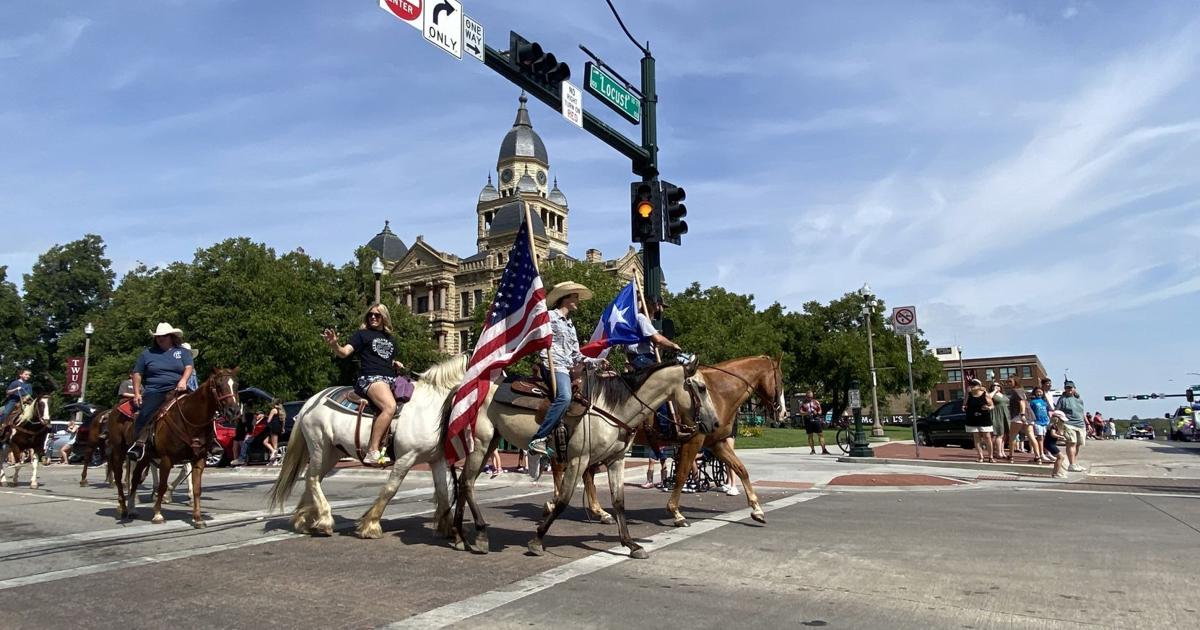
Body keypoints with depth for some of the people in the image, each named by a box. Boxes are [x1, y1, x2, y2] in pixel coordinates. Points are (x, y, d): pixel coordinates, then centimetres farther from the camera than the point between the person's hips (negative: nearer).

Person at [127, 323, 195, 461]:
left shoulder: (183, 352, 13)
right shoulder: (147, 353, 14)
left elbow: (188, 367, 0)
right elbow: (137, 374, 15)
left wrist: (183, 381, -20)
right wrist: (137, 393, 4)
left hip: (176, 390, 0)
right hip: (154, 392, 0)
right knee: (145, 413, -25)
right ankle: (139, 443, -19)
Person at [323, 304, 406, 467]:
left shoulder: (390, 339, 24)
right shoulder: (362, 334, 8)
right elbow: (344, 352, -5)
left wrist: (396, 364, 13)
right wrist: (333, 344, -26)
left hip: (391, 380, 8)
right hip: (370, 379, -8)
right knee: (390, 406, -32)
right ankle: (372, 452, -33)